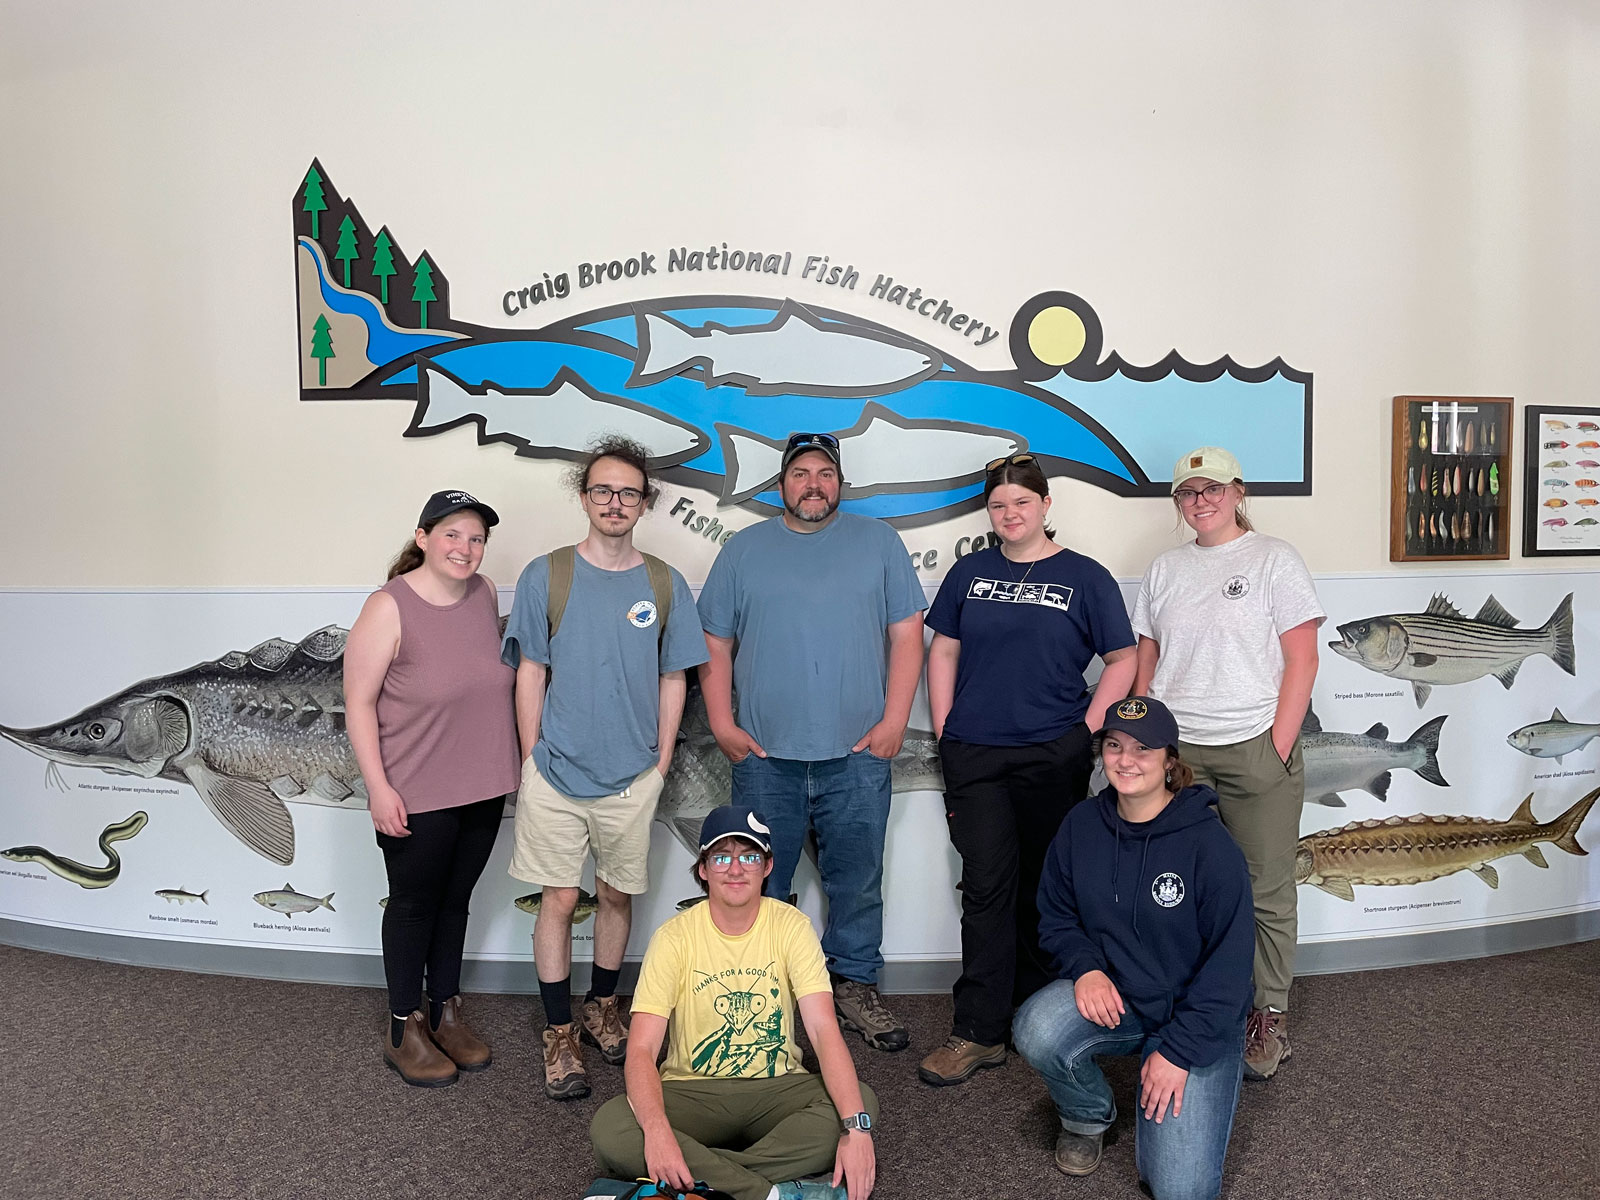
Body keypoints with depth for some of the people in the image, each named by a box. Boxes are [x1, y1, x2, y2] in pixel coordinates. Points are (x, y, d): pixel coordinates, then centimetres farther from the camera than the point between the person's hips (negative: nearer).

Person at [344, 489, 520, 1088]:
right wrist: (379, 788, -18)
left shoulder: (485, 594, 1)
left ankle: (446, 1011, 36)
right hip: (415, 796, -5)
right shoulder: (389, 608, -17)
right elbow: (359, 703, -15)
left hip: (481, 789, 5)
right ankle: (404, 1030, 27)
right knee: (413, 904, 10)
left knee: (455, 898, 18)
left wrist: (511, 760, 15)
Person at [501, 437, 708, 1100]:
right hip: (557, 773, -1)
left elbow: (672, 680, 6)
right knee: (559, 899, 5)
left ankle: (603, 1006, 35)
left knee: (617, 895, 14)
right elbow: (530, 674, 0)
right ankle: (559, 1032, 20)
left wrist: (661, 761, 3)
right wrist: (533, 759, -1)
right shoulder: (545, 576, -3)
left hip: (632, 777, 2)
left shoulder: (665, 585, 1)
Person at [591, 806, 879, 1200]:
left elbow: (824, 1030, -17)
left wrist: (855, 1127, -32)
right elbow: (642, 1049, -16)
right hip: (693, 1091, 0)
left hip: (776, 1086, 1)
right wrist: (657, 1130, -37)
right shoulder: (675, 937, -10)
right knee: (609, 1130, -28)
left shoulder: (791, 926, -8)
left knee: (863, 1102, -26)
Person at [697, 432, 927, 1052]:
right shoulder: (742, 549, 8)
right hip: (764, 755, 0)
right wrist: (722, 724, -1)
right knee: (759, 884, 9)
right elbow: (715, 645, 8)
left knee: (858, 882, 10)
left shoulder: (879, 542, 7)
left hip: (858, 753, 0)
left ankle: (855, 984, 27)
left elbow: (907, 634, 3)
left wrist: (894, 721, -5)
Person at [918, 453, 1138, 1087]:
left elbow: (1122, 660, 3)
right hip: (974, 755, 1)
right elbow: (942, 651, 12)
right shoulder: (970, 573, 9)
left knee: (1042, 889, 10)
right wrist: (945, 728, 4)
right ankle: (980, 1032, 4)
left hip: (1053, 756, -1)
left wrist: (1087, 731, -5)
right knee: (987, 886, -1)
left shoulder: (1084, 576, 1)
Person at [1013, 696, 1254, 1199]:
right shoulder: (1081, 826, -5)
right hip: (1109, 994, 3)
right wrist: (1085, 967, -15)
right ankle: (1088, 1115, 5)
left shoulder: (1210, 845, -18)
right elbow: (1056, 914, 6)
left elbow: (1230, 961, -14)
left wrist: (1179, 1050, -16)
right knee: (1036, 1031, -30)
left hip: (1196, 1015, -3)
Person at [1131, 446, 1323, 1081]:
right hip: (1175, 750, 3)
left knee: (1266, 890, 4)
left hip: (1254, 748, -3)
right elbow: (1145, 661, 14)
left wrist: (1279, 750, -9)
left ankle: (1270, 1015, 19)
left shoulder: (1274, 559, 1)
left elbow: (1302, 659, -4)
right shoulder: (1164, 569, 13)